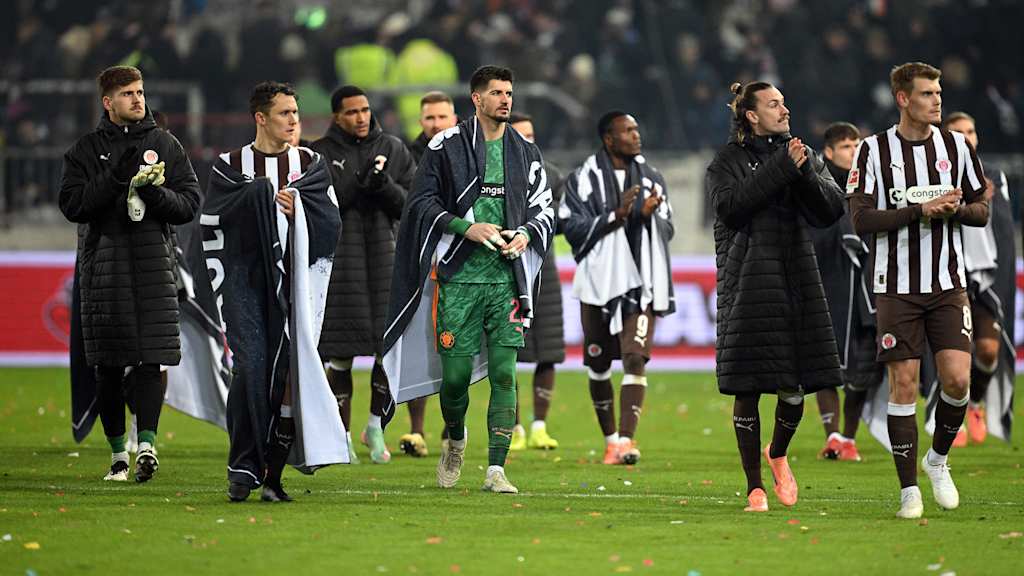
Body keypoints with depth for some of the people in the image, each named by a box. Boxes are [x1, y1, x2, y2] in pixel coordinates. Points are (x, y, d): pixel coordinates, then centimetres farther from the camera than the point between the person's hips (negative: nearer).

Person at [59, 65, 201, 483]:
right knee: (108, 367, 2)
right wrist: (115, 179, -14)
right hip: (103, 267, 0)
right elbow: (72, 205, -4)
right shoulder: (86, 150, 7)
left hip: (153, 264, 0)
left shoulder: (165, 145, 11)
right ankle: (118, 452, 10)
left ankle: (147, 443, -16)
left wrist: (156, 193, -12)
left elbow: (190, 202, 7)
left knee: (150, 361, -11)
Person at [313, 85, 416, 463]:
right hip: (340, 259, -2)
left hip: (385, 257, 2)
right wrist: (358, 186, -17)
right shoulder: (320, 154, 3)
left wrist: (385, 187, -12)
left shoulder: (393, 150, 10)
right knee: (341, 353, -2)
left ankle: (376, 426, 15)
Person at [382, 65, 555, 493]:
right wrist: (467, 228, -13)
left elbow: (544, 209, 17)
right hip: (458, 277, -2)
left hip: (507, 279, 2)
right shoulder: (446, 146, 2)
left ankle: (496, 469, -5)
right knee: (455, 373, -1)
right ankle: (455, 442, 30)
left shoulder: (526, 153, 12)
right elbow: (423, 202, 1)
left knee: (503, 373, -7)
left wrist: (526, 234, -4)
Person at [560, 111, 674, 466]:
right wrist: (616, 215, -18)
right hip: (598, 283, -1)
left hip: (640, 284, 1)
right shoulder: (583, 179, -1)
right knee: (598, 366, 7)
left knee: (635, 359, -14)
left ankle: (626, 440, -20)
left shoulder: (651, 178, 10)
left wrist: (650, 214, -9)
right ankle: (611, 439, 23)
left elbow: (666, 230, 13)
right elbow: (573, 228, -8)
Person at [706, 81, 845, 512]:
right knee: (748, 385, -5)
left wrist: (804, 174, -13)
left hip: (797, 278, 4)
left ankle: (777, 453, 30)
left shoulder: (804, 156, 14)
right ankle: (755, 487, 2)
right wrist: (780, 169, -15)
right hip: (748, 279, -4)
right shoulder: (728, 162, 3)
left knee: (797, 383, 0)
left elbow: (831, 210, 3)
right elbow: (730, 207, -16)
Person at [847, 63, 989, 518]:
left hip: (948, 284, 2)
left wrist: (954, 209, -11)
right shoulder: (873, 150, -3)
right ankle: (909, 490, 5)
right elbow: (861, 219, -9)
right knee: (903, 383, -3)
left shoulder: (956, 146, 6)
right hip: (897, 287, -2)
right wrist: (919, 211, -18)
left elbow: (981, 210, 11)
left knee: (957, 379, -10)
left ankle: (938, 459, 17)